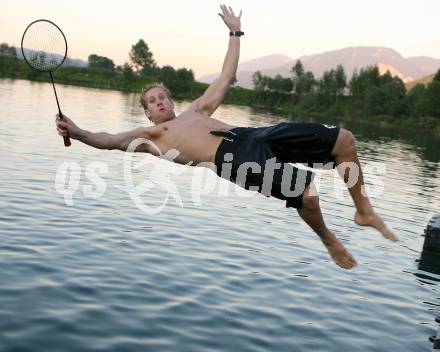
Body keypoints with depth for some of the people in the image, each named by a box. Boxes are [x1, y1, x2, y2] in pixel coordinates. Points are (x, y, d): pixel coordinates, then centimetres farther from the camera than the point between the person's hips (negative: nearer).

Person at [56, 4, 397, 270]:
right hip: (233, 158, -7)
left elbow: (225, 79, 36)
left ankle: (364, 211, 12)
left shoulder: (196, 110, 33)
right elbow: (110, 141, 2)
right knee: (308, 194, -29)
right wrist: (77, 132, -16)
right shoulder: (150, 136, 17)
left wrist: (235, 32, 39)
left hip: (254, 135, 7)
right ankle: (331, 243, 2)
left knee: (344, 139, 0)